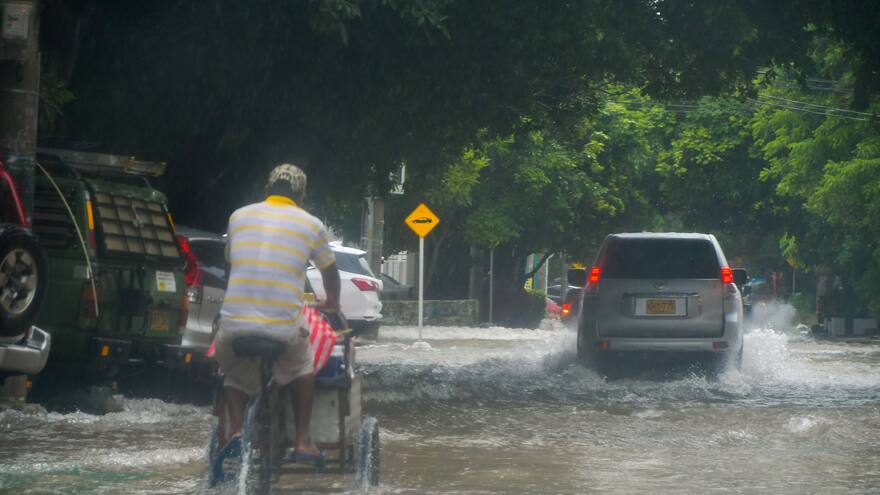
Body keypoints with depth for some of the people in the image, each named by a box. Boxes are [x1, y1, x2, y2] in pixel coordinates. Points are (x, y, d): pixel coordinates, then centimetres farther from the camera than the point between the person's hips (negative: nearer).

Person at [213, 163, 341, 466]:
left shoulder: (239, 216, 13)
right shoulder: (312, 226, 8)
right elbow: (329, 271, 23)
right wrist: (332, 302, 45)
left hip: (235, 323, 1)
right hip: (285, 326, -1)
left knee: (233, 372, 30)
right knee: (303, 366, 31)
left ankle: (236, 428, 4)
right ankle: (303, 439, 21)